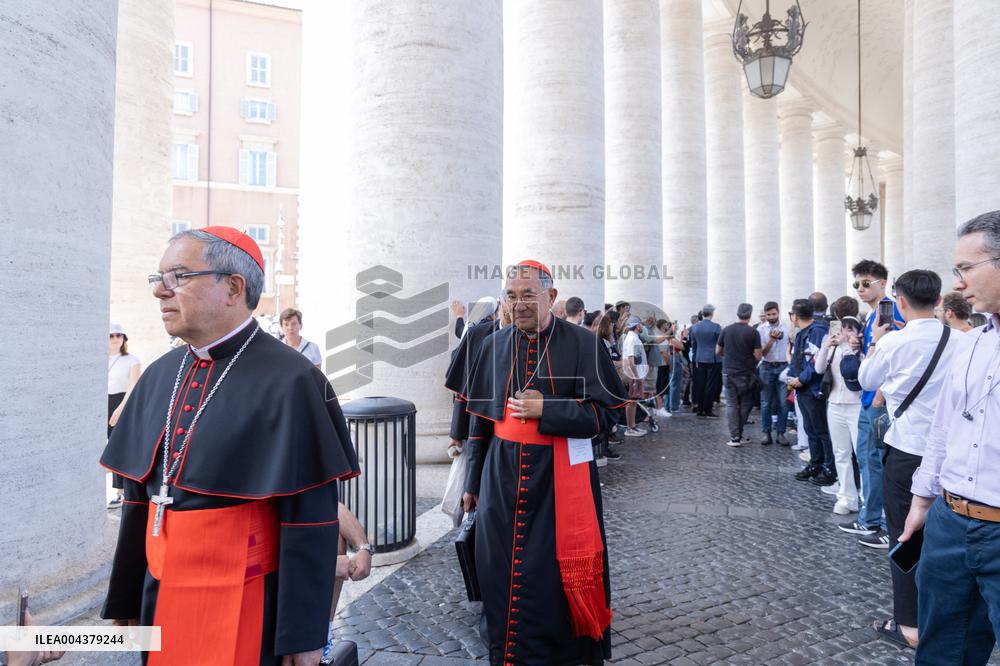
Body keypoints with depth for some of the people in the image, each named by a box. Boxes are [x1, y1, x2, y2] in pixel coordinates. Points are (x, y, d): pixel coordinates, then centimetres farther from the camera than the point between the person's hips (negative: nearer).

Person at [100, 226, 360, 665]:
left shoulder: (288, 382, -19)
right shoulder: (159, 376, 3)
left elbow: (309, 521, -17)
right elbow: (139, 495, 10)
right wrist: (125, 599, 14)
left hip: (245, 608, -6)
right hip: (159, 595, 6)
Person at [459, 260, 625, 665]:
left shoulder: (582, 344, -6)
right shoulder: (496, 346, 5)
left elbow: (607, 410, -7)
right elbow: (480, 418, 11)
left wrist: (545, 410, -18)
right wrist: (473, 481, 14)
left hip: (561, 478, -3)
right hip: (503, 476, 3)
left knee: (558, 573, 4)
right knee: (503, 572, 10)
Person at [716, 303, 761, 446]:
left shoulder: (727, 330, 0)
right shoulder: (753, 332, -9)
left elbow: (718, 351, 7)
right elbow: (757, 356, -9)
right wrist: (748, 355, 11)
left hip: (730, 373, 1)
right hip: (747, 374, -1)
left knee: (732, 404, 3)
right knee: (745, 405, 11)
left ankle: (734, 437, -2)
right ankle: (739, 434, 15)